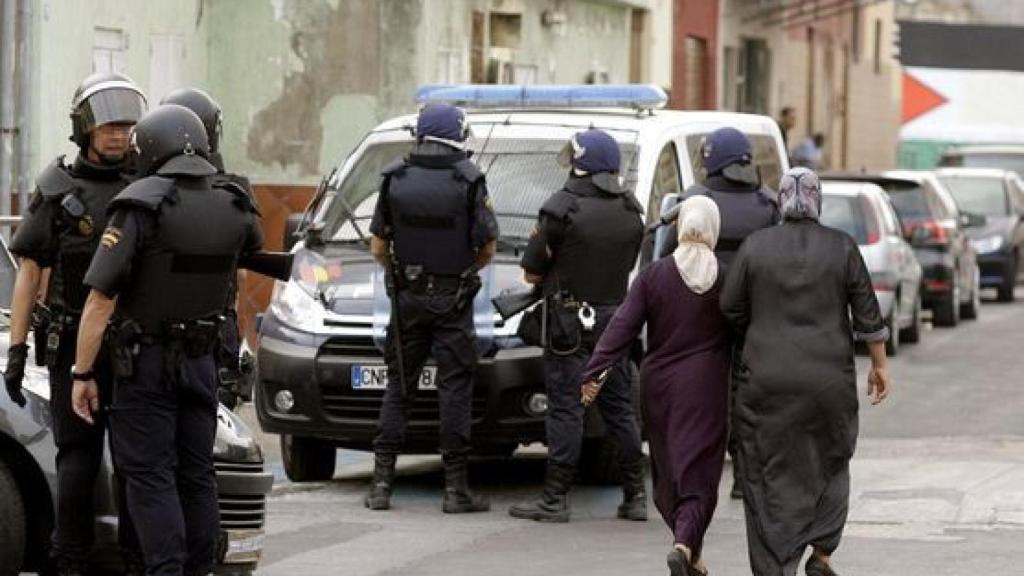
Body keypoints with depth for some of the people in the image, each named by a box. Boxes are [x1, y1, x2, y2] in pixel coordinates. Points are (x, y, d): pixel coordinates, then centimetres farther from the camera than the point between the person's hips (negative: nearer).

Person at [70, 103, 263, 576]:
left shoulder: (141, 207, -16)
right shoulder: (234, 211, -1)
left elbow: (100, 299, -18)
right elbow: (254, 249, 25)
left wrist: (82, 373, -12)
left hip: (145, 361, -5)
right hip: (200, 360, 5)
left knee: (150, 475, -3)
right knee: (197, 474, 10)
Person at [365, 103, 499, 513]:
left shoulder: (394, 180, 0)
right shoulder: (469, 181, -9)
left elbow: (378, 248, 2)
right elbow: (487, 248, -5)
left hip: (407, 296, 3)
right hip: (453, 302, -3)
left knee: (399, 387, 10)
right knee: (455, 388, 1)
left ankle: (382, 483, 6)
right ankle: (456, 489, -1)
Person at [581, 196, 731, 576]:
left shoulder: (653, 276, -3)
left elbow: (622, 327, -7)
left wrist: (594, 373, -8)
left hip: (659, 386, 2)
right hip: (706, 388, -2)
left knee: (668, 470, 15)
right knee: (697, 471, -2)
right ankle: (686, 543, -24)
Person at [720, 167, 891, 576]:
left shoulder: (755, 246, -3)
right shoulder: (842, 248, -3)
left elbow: (730, 308, 1)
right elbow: (868, 316, -1)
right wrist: (879, 365, 10)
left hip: (768, 381, 0)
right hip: (830, 381, 0)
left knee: (771, 474, 5)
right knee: (830, 465, 19)